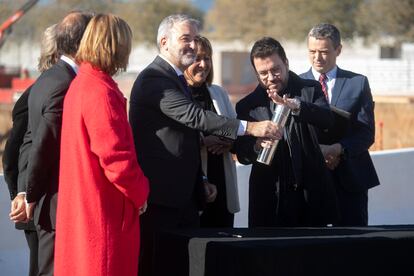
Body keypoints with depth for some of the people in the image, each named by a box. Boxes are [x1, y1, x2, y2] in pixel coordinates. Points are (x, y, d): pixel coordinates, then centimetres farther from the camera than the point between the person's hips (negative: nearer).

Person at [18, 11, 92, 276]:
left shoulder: (47, 79, 11)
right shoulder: (65, 86, -20)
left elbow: (31, 141, 15)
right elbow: (43, 147, -19)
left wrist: (28, 192, 14)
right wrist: (30, 196, -9)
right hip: (58, 204, -9)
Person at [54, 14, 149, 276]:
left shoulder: (79, 85, 12)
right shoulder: (101, 92, -18)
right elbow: (116, 157, -21)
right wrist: (141, 193, -7)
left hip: (79, 212, 10)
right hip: (105, 213, -10)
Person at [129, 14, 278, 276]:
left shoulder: (176, 78, 18)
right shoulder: (154, 79, -14)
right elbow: (193, 116, -27)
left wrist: (200, 183, 17)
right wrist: (249, 127, -31)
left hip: (184, 196, 10)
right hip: (160, 196, -9)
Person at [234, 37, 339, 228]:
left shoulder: (310, 90, 5)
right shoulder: (247, 106, 7)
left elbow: (327, 119, -13)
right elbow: (242, 155, 4)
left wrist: (296, 106, -31)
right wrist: (258, 145, -19)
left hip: (310, 193, 0)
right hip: (269, 198, 0)